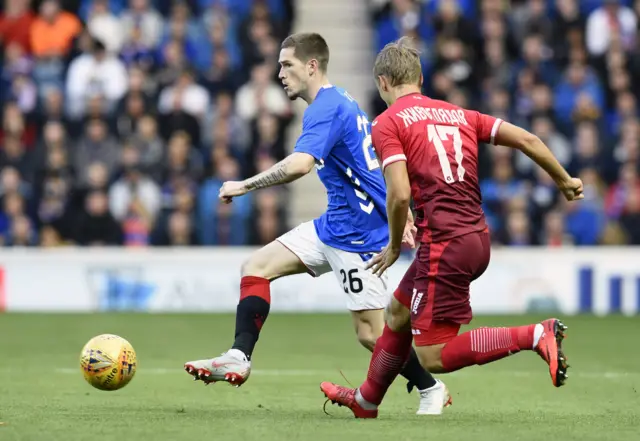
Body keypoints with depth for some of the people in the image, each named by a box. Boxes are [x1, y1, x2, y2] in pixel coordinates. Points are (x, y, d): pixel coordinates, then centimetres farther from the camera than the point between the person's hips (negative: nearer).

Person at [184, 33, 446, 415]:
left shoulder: (326, 108, -17)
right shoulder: (341, 102, 15)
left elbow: (299, 164, -34)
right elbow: (384, 163, 21)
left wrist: (243, 186, -24)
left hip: (356, 232, -10)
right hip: (335, 224, 10)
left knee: (371, 333, -5)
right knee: (257, 267, 2)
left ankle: (430, 389, 14)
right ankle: (239, 359, -5)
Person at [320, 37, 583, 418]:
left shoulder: (387, 123, -3)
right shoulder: (457, 114, 15)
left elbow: (400, 194, -14)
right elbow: (525, 139, 10)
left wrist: (395, 247, 2)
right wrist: (564, 181, 23)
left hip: (444, 243, -8)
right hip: (478, 238, 8)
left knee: (433, 356, -3)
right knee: (398, 312, 27)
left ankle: (536, 336, -16)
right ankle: (366, 401, 43)